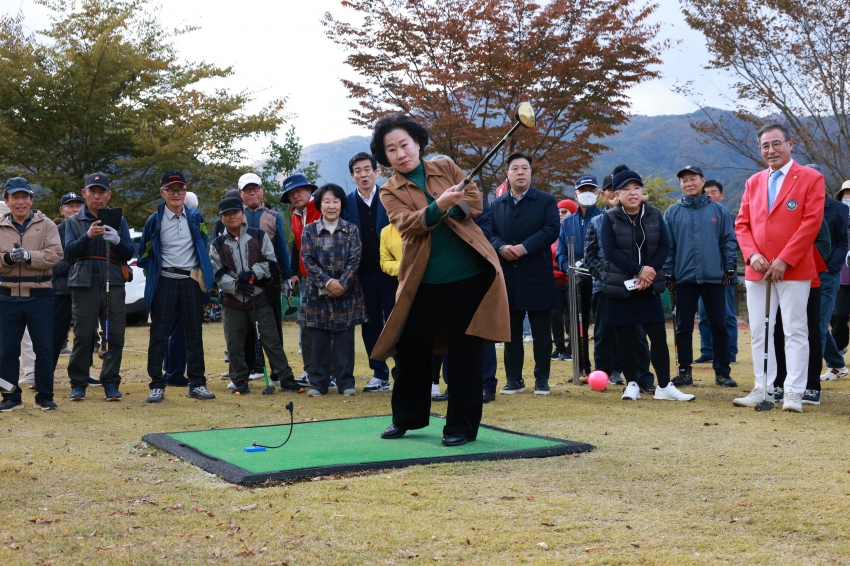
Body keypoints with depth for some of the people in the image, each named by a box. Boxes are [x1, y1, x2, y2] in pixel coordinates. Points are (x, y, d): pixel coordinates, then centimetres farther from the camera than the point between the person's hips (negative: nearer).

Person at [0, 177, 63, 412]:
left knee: (44, 349, 1)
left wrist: (28, 256, -21)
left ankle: (44, 396, 12)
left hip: (39, 296, -2)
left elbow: (55, 254, -10)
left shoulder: (46, 225, 3)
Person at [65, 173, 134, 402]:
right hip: (84, 284, -1)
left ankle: (111, 384, 6)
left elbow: (129, 254, 5)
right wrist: (87, 236, -19)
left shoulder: (119, 221, 13)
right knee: (83, 335, -4)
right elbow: (69, 253, -2)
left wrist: (117, 241, -16)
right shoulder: (73, 222, 11)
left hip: (114, 283, 1)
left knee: (115, 335, -2)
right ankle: (78, 385, 6)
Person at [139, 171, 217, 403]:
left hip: (192, 281, 2)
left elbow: (204, 247, 14)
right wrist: (153, 276, 4)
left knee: (194, 334, 5)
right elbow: (144, 253, 5)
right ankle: (157, 386, 5)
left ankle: (197, 384, 12)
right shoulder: (155, 220, -1)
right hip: (165, 282, -2)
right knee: (159, 335, -1)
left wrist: (202, 274, 8)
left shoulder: (195, 217, 6)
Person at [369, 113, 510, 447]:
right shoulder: (390, 191, 5)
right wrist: (437, 207, -31)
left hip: (468, 274, -1)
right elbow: (406, 223, -14)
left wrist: (453, 206, -18)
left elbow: (475, 201, 1)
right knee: (412, 349, 7)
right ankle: (407, 416, 27)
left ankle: (462, 425, 10)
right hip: (422, 279, 1)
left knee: (464, 351, 0)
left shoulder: (447, 168, 10)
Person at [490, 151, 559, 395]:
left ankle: (542, 379, 10)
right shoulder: (497, 204, 13)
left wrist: (524, 247, -19)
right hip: (507, 276, 3)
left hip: (537, 276, -3)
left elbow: (551, 230, -10)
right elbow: (490, 234, 6)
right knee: (511, 331, 7)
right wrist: (501, 247, -16)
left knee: (541, 331, 2)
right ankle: (514, 379, 15)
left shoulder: (546, 201, 3)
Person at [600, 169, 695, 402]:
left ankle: (664, 386, 6)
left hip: (649, 286, 2)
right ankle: (632, 384, 15)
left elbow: (665, 246, 1)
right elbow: (610, 251, -12)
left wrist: (650, 271, -14)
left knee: (659, 335, -1)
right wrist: (638, 270, -18)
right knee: (625, 338, 3)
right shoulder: (610, 218, -3)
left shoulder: (654, 215, 6)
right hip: (620, 287, -2)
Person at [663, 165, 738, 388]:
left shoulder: (719, 210, 5)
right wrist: (668, 274, 0)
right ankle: (684, 371, 14)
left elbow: (728, 242, 5)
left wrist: (729, 269, -2)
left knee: (719, 326, 4)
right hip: (684, 278, 0)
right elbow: (667, 246, 5)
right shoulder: (672, 213, 5)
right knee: (683, 327, 5)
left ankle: (722, 372, 12)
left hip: (714, 278, 0)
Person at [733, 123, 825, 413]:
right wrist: (752, 255, -8)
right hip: (757, 270, 5)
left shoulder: (810, 178, -2)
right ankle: (762, 389, 15)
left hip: (794, 269, -5)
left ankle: (794, 393, 2)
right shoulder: (753, 182, 14)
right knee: (759, 333, 8)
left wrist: (784, 260, -15)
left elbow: (812, 222, -10)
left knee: (795, 332, -2)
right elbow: (742, 224, 10)